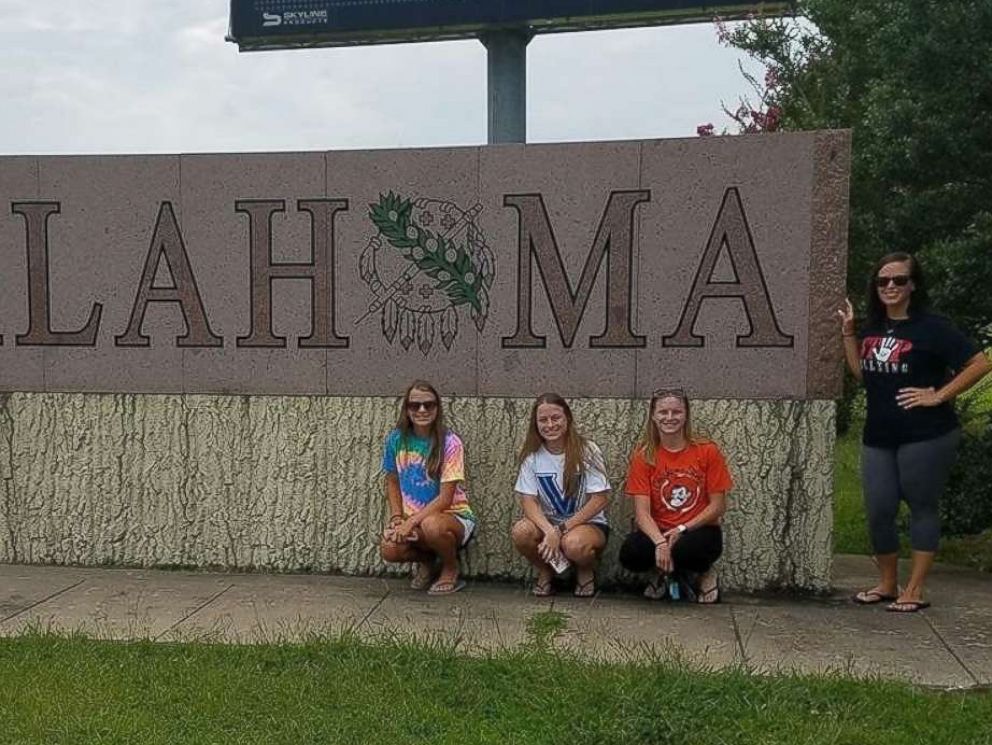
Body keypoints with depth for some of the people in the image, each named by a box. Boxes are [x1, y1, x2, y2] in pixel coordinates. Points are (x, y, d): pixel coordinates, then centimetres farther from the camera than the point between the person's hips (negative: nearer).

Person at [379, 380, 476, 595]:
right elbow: (392, 483, 10)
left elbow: (445, 498, -17)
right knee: (390, 549, -28)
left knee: (432, 526, -39)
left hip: (452, 515, -3)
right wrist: (396, 517, -5)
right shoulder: (396, 440, -2)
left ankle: (451, 570, -3)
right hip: (412, 517, 4)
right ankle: (426, 559, 11)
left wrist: (412, 521, -23)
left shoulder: (449, 442, -15)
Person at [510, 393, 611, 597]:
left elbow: (600, 500, -13)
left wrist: (562, 529, -20)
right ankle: (545, 572, 3)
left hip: (587, 523, -2)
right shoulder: (532, 455, -4)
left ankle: (586, 572, 1)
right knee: (521, 531, -30)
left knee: (574, 543, -37)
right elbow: (528, 501, -9)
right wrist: (549, 531, -28)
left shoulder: (587, 451, -11)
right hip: (547, 523, 3)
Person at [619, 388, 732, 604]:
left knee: (687, 550, -36)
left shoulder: (707, 451, -4)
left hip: (698, 530, -1)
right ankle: (665, 572, 6)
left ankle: (703, 572, 3)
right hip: (658, 531, 1)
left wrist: (682, 529, -16)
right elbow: (642, 512, -9)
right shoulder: (644, 455, -2)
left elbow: (718, 506, -4)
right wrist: (660, 542, -27)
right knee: (630, 554, -30)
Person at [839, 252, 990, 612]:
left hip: (925, 436, -6)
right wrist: (848, 332, 8)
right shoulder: (872, 328, 8)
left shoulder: (931, 327, -10)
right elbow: (861, 372, 14)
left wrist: (938, 396, -14)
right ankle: (887, 584, 25)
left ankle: (915, 590, 15)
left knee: (921, 506, 5)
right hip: (878, 436, 6)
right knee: (878, 511, 7)